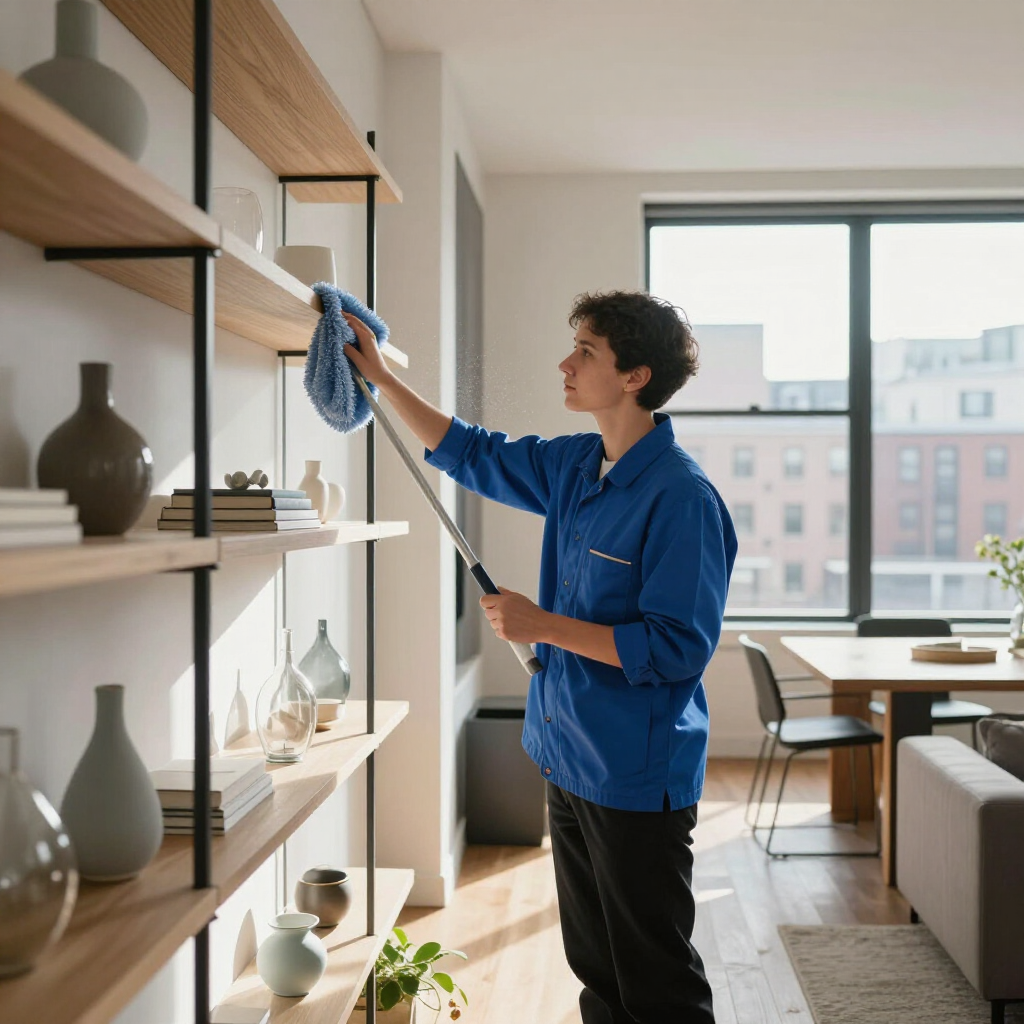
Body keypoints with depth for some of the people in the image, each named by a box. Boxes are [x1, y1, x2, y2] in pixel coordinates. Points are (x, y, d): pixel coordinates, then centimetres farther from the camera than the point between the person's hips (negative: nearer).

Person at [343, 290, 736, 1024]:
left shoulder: (681, 496, -21)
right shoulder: (573, 466, 5)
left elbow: (678, 647, -23)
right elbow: (472, 453, 19)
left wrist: (543, 626, -21)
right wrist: (380, 376, 14)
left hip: (638, 776, -8)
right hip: (570, 762, 8)